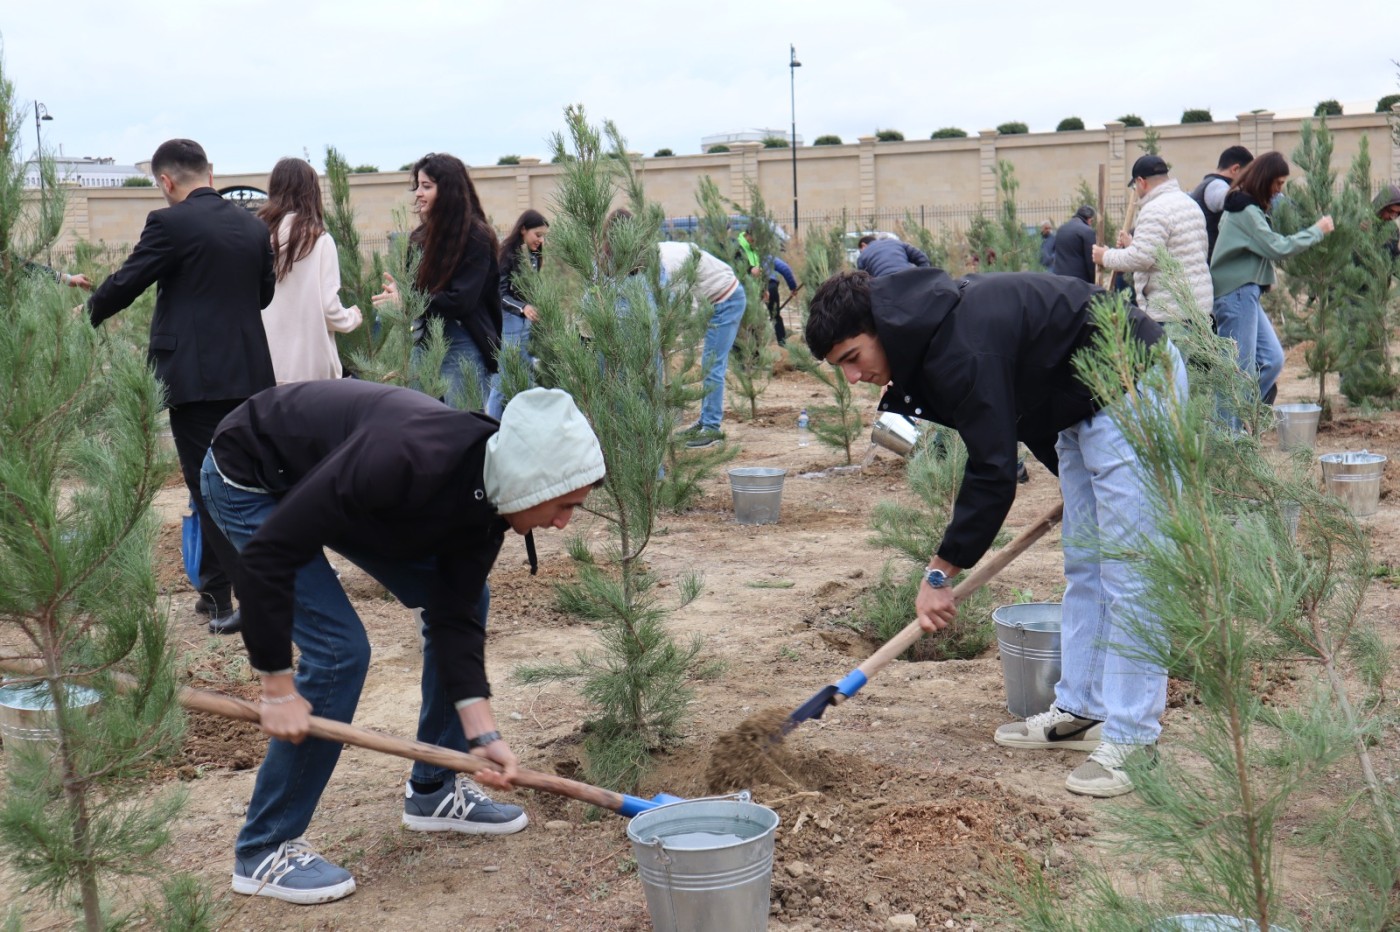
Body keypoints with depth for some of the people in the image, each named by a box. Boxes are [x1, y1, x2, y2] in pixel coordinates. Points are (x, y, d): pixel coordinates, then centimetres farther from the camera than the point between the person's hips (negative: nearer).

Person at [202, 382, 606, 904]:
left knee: (466, 596, 4)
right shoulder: (408, 460, -40)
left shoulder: (485, 493, -15)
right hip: (249, 480, -8)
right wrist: (278, 687, -30)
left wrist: (483, 734, -16)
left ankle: (432, 792, 18)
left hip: (325, 478, 8)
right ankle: (263, 852, -2)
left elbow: (455, 616, -9)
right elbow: (269, 551, -36)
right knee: (340, 648, -18)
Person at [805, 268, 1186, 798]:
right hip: (1084, 402, 11)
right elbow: (1027, 407, 17)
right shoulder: (932, 332, 2)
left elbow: (994, 473, -27)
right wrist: (1067, 474, 26)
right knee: (1083, 562, 14)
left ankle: (1132, 740, -5)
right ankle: (1081, 710, 24)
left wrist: (940, 572, -20)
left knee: (1127, 565, -10)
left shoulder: (960, 346, -30)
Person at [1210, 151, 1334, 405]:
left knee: (1272, 359, 8)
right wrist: (1317, 231, -8)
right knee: (1241, 372, -7)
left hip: (1245, 293, 10)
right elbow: (1279, 248, -18)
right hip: (1236, 295, -10)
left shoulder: (1243, 207, 17)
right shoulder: (1246, 211, -15)